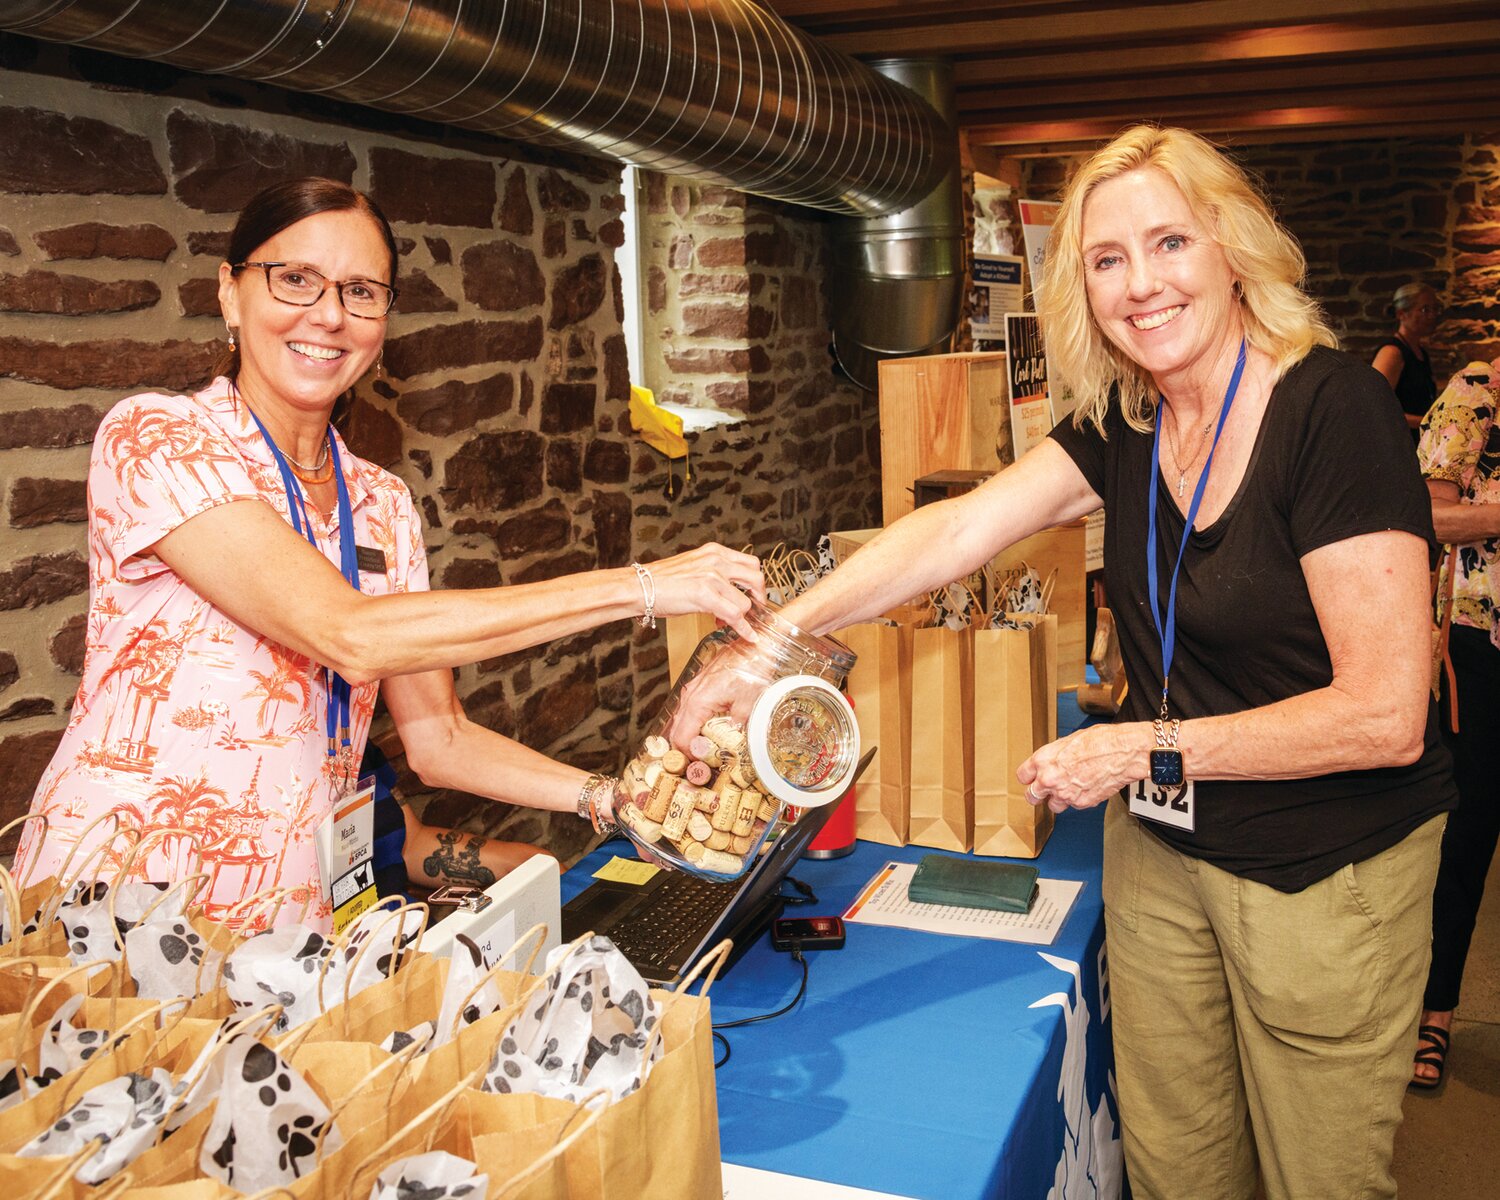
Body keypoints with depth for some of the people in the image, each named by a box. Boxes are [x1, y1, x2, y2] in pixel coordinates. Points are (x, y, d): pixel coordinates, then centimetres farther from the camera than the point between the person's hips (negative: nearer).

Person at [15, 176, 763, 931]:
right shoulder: (154, 437, -9)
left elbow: (437, 741, 9)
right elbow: (351, 635, -21)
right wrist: (639, 588, -20)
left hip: (288, 918, 6)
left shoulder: (384, 507, 9)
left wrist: (612, 799, -7)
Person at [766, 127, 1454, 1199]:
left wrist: (1144, 748, -19)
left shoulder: (1334, 408, -22)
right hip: (1160, 846, 6)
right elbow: (957, 529, -7)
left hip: (1328, 869, -5)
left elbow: (1382, 717, -24)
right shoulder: (1125, 423, -1)